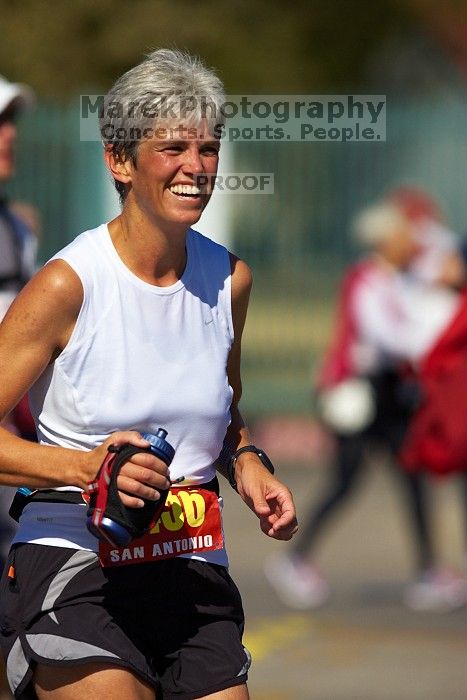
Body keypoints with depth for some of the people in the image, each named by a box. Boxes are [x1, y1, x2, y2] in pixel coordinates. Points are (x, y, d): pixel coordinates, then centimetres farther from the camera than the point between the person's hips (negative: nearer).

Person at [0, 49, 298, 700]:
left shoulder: (229, 279, 7)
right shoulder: (67, 283, -10)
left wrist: (247, 465, 5)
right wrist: (87, 467, -22)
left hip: (195, 575, 5)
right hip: (73, 567, -5)